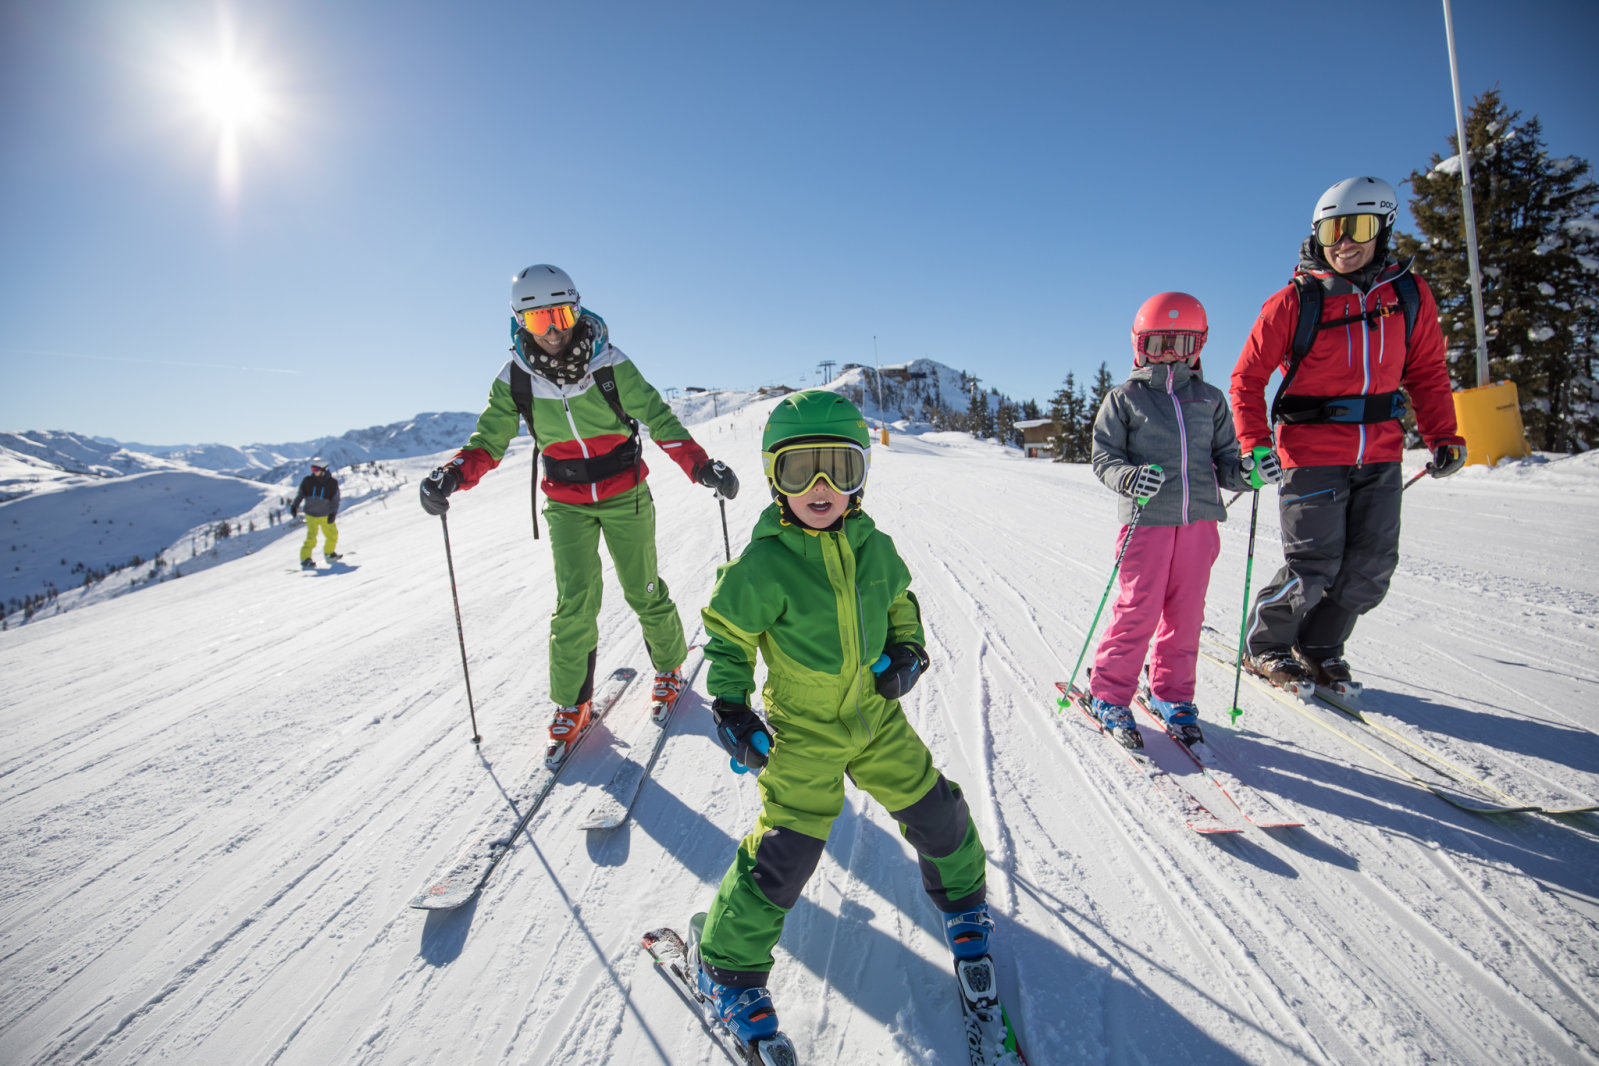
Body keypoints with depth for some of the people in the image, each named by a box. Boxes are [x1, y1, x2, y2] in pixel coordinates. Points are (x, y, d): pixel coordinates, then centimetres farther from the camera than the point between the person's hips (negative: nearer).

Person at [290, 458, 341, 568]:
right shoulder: (308, 480, -9)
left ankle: (329, 553, 38)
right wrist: (294, 506, -3)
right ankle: (305, 560, 0)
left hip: (326, 515, 2)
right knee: (311, 537, -11)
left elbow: (335, 499, -5)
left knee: (332, 535, 13)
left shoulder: (332, 482, -10)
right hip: (311, 515, -2)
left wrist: (333, 513, -13)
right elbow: (300, 494, 5)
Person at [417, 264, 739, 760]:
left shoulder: (610, 364, -14)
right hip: (566, 504, 1)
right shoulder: (515, 379, -8)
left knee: (643, 592, 6)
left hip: (624, 494, -1)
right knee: (575, 603, -6)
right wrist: (453, 474, -24)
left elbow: (658, 418, -12)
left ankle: (669, 666, 32)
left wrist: (700, 464, -24)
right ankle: (572, 703, 13)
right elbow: (489, 441, -4)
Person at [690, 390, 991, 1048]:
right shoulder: (763, 564, -20)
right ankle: (727, 964, 18)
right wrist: (730, 707, -15)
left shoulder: (873, 545, -5)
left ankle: (961, 897, 47)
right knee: (787, 850, -6)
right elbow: (727, 633, -8)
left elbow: (899, 599, 13)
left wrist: (908, 649, -3)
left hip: (877, 716, 5)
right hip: (803, 731, -5)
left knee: (935, 811, 15)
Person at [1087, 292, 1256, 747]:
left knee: (1186, 615, 9)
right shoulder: (1123, 398, 4)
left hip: (1199, 521, 4)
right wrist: (1129, 478, -20)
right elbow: (1104, 457, 0)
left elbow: (1223, 455, 16)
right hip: (1147, 521, -4)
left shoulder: (1209, 399, 14)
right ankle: (1108, 694, 12)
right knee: (1137, 613, -3)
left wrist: (1241, 472, -7)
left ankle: (1171, 694, 25)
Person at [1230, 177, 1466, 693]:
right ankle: (1263, 646, 16)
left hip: (1380, 455, 5)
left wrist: (1443, 436, 5)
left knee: (1371, 568, 4)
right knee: (1315, 567, -5)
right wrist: (1255, 444, -15)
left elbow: (1427, 372, 14)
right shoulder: (1294, 302, -6)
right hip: (1312, 452, -4)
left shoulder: (1409, 294, 5)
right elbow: (1247, 378, -4)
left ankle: (1320, 647, 25)